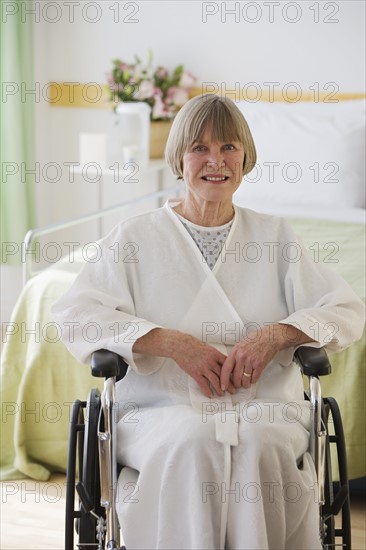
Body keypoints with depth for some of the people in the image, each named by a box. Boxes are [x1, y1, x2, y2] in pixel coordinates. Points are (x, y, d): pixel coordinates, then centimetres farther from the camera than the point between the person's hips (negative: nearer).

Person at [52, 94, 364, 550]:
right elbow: (76, 314, -2)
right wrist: (172, 342, -14)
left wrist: (275, 334, -11)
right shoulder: (137, 237, 11)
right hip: (163, 409, -1)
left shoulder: (274, 236, 16)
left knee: (259, 445, -33)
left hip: (263, 409, 1)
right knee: (191, 444, -34)